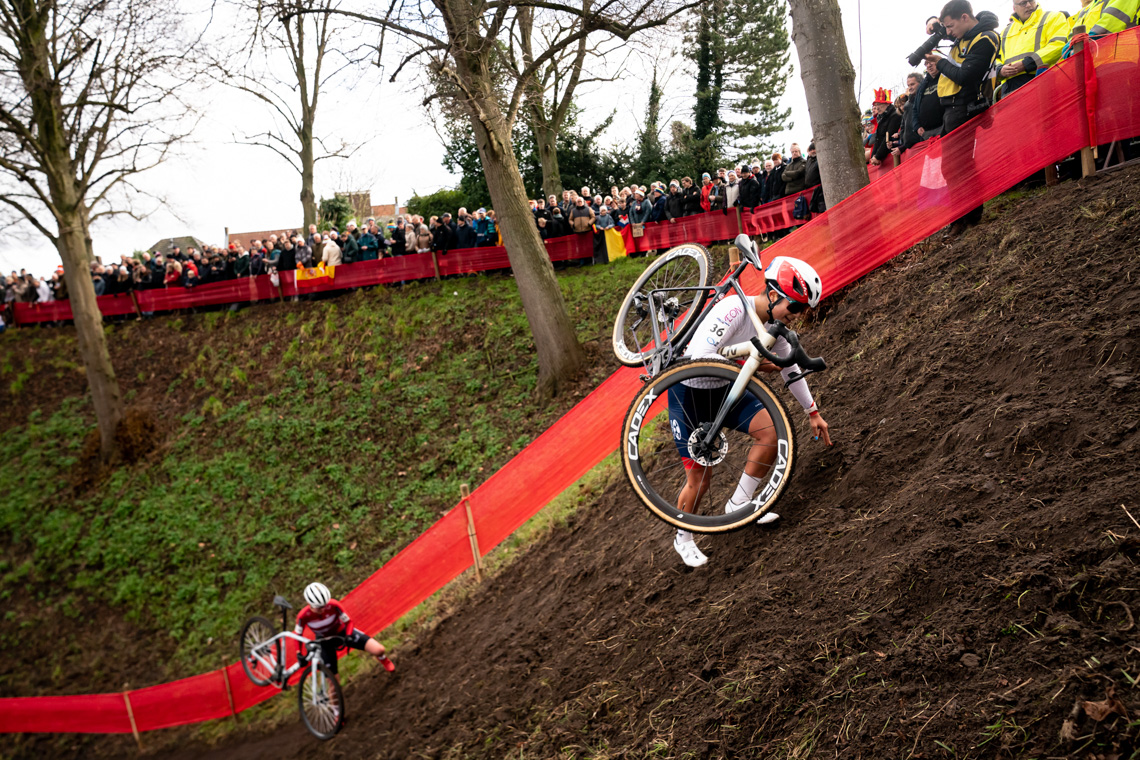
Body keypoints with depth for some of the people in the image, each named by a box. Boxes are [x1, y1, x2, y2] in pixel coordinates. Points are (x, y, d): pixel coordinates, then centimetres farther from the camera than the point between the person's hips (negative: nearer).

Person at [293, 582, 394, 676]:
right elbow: (297, 634, -11)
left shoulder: (333, 605, -30)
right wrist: (299, 654, -19)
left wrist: (348, 636, -33)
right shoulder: (304, 616, -29)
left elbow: (348, 622, -17)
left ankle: (382, 659, 23)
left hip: (342, 632, 0)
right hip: (324, 642, 0)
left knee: (378, 650, -15)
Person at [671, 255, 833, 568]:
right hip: (688, 393, -7)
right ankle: (683, 537, 26)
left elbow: (791, 369, 12)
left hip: (723, 390, 7)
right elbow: (700, 357, -35)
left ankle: (738, 502, -2)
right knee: (698, 481, -2)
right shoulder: (734, 310, -28)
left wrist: (813, 412, 17)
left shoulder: (774, 325, -3)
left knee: (774, 428, -17)